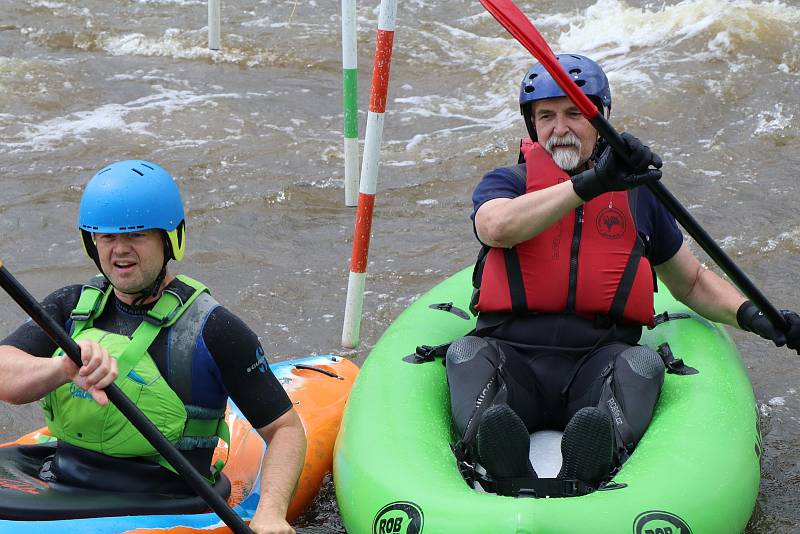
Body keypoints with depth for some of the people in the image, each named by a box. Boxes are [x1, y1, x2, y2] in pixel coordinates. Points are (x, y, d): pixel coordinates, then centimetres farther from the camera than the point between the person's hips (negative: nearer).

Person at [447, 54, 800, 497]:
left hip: (600, 361, 1)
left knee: (642, 363, -29)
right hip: (512, 357, -1)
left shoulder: (635, 195, 19)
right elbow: (498, 227, -14)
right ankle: (502, 467, -57)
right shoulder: (505, 183, 13)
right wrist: (589, 184, -23)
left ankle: (587, 475, -56)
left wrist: (750, 316, 8)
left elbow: (693, 282, 28)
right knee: (466, 355, -29)